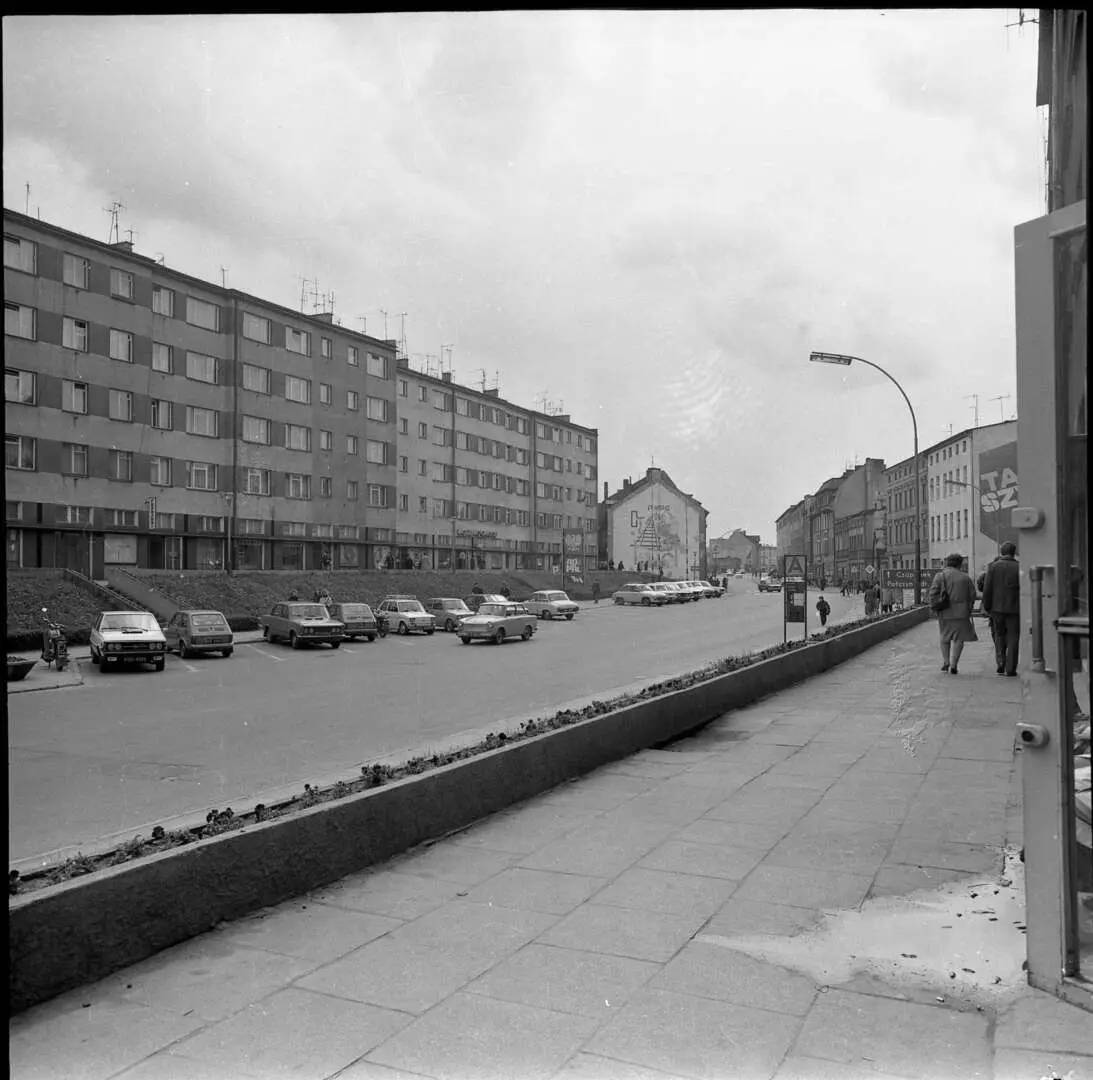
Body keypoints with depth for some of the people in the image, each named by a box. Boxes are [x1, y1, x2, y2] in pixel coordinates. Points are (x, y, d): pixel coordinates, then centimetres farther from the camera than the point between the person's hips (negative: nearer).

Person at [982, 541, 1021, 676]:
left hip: (997, 608, 1)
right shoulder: (1019, 568, -4)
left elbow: (987, 589, -3)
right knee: (1013, 638, 5)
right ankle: (1010, 669, 4)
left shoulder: (993, 567, -2)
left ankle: (1000, 663, 4)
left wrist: (986, 607, 4)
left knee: (999, 636, 16)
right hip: (1014, 608, -1)